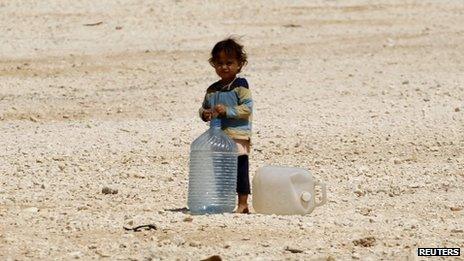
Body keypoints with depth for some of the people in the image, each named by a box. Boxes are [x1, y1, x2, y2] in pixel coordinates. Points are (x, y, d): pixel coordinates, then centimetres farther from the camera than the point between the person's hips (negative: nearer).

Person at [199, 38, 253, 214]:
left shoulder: (240, 86, -5)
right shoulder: (212, 90, 13)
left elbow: (247, 108, -13)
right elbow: (204, 108, 18)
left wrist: (227, 110, -22)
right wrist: (205, 114, -6)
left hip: (238, 136, -6)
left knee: (239, 169, -3)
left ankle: (242, 204, 2)